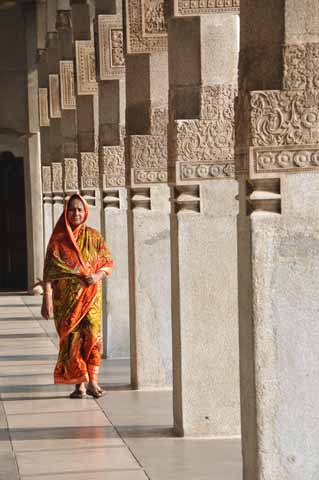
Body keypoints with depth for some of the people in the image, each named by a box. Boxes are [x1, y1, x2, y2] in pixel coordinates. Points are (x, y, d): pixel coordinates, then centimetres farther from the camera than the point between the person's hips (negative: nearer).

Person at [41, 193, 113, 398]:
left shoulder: (93, 236, 6)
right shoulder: (58, 238, 2)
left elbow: (108, 262, 8)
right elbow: (49, 271, -1)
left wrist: (98, 275, -13)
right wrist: (47, 299, -9)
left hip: (90, 295, 1)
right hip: (66, 296, 0)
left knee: (92, 334, -11)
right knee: (72, 337, -3)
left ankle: (93, 381, -6)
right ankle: (79, 384, 4)